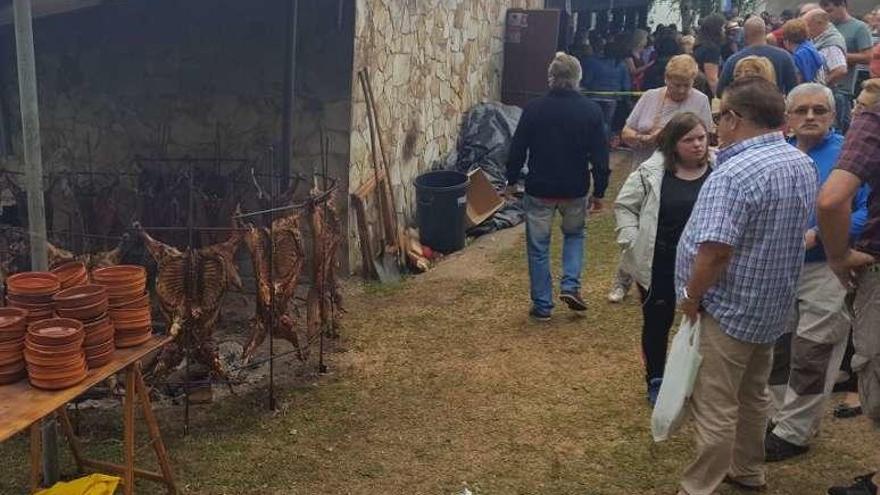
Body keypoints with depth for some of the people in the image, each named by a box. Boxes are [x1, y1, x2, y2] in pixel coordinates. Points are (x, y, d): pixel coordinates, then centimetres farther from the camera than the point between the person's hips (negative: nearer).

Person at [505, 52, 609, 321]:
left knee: (538, 248, 10)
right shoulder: (591, 110, -6)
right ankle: (571, 286, 9)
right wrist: (599, 191, 5)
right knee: (574, 234, 26)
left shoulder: (534, 109, -8)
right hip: (575, 190, 1)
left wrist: (511, 180, 12)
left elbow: (517, 149, -3)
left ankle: (542, 306, 15)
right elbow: (600, 155, -4)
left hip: (539, 190, -1)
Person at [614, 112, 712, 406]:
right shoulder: (652, 173, -8)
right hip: (658, 266, -1)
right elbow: (624, 205, 2)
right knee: (657, 323, 14)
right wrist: (632, 242, -8)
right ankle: (656, 382, 33)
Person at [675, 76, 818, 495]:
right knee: (752, 395, 23)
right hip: (772, 305, 9)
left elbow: (715, 251, -29)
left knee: (715, 408, 1)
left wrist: (691, 296, -16)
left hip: (728, 309, -9)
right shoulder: (803, 165, 5)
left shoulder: (734, 174, -25)